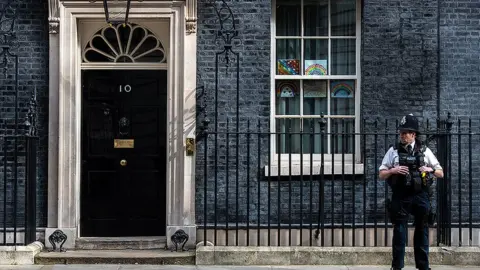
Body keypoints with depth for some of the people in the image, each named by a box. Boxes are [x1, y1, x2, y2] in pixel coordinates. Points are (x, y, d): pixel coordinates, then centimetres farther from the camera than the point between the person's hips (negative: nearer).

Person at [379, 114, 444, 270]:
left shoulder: (425, 151, 7)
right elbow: (381, 174, 6)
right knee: (399, 233, 1)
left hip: (420, 197, 1)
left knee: (421, 232, 8)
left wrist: (430, 170, -8)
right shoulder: (393, 151, 5)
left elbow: (441, 173, 12)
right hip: (400, 197, -1)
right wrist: (393, 170, -13)